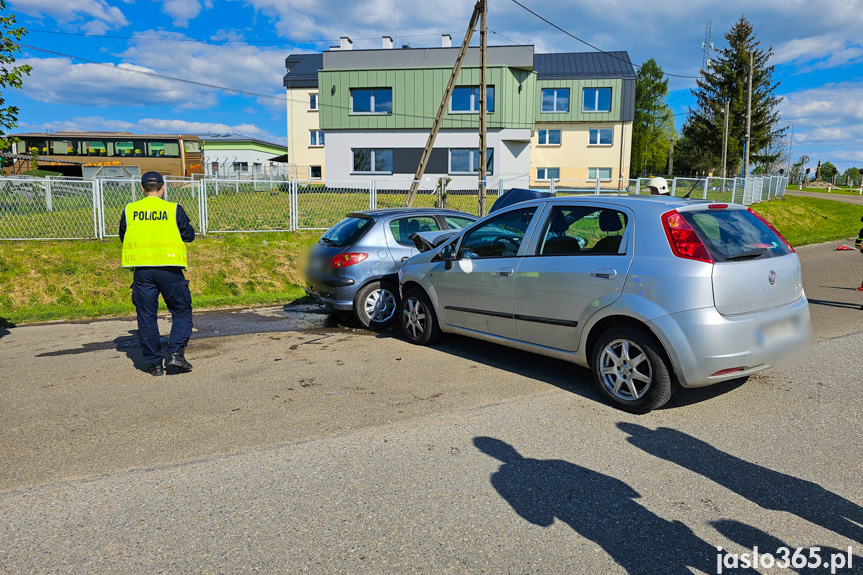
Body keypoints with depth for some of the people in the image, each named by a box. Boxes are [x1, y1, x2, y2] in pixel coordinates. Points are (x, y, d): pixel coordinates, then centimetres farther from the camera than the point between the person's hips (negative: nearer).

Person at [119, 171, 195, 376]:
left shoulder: (129, 210, 6)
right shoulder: (174, 209, -1)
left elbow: (123, 237, 17)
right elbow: (189, 235, 6)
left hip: (142, 270, 2)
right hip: (170, 269, -2)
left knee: (146, 317, 9)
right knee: (181, 312, 11)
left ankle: (154, 364, 12)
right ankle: (176, 353, -4)